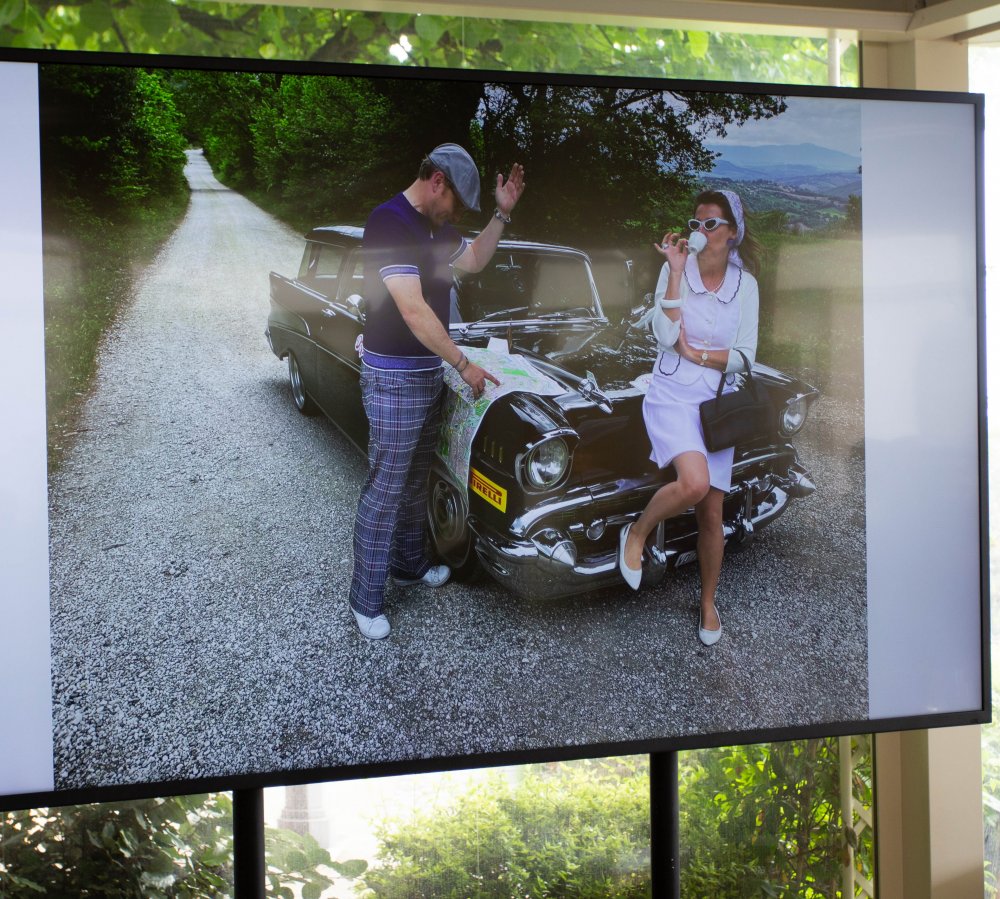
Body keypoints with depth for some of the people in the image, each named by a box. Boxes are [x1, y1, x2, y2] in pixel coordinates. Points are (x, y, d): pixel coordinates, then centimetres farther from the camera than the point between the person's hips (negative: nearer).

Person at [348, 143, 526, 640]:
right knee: (385, 490, -4)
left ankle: (410, 564, 36)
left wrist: (503, 213, 11)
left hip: (430, 372, 9)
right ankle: (365, 599, 5)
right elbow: (413, 311, -26)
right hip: (394, 379, -9)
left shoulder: (436, 226, 8)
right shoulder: (389, 223, -21)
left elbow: (474, 260, 26)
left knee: (416, 480, 20)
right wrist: (464, 365, -20)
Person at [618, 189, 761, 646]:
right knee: (695, 482, -30)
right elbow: (665, 337, -17)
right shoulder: (677, 269, -6)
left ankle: (709, 603, 25)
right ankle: (636, 533, -1)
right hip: (671, 397, -3)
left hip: (717, 404, 3)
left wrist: (695, 353, -10)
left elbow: (745, 356, -1)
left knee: (712, 513, 5)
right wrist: (675, 272, -19)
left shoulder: (745, 283, 0)